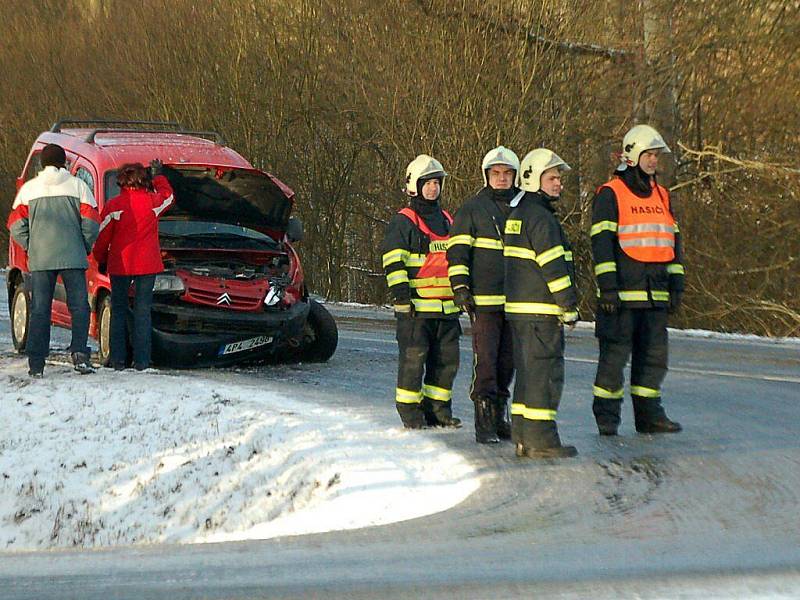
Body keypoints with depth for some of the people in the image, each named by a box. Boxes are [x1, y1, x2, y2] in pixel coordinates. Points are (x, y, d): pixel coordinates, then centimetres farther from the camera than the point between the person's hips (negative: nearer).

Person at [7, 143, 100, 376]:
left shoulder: (29, 188, 8)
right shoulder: (78, 185, 4)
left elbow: (16, 224, 3)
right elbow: (91, 221, -3)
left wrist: (30, 247, 13)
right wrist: (85, 247, 10)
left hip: (39, 259, 1)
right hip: (73, 257, -1)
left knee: (39, 310, 4)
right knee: (79, 306, 5)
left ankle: (36, 364, 1)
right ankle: (79, 353, -9)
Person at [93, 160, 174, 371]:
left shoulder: (114, 205, -6)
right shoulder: (153, 201, -2)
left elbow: (102, 237, -2)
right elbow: (168, 196, 23)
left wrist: (101, 260, 14)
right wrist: (158, 176, 37)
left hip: (120, 265, -1)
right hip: (147, 265, 1)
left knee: (118, 310, 9)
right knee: (143, 311, 4)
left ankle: (118, 359, 4)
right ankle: (141, 360, -1)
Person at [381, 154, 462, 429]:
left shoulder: (447, 221, 19)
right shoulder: (403, 222, -3)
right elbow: (393, 262, -10)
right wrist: (402, 298, -17)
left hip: (447, 307, 7)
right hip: (416, 306, -7)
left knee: (446, 359, 7)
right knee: (413, 358, -5)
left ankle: (437, 408, 17)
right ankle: (409, 411, 3)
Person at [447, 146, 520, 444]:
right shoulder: (471, 210, 2)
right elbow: (457, 251, -1)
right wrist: (460, 287, -10)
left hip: (516, 300, 5)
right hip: (483, 299, -5)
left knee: (508, 360, 9)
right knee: (485, 360, -8)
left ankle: (499, 416, 19)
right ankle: (484, 422, -7)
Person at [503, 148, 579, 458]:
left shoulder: (517, 215, 17)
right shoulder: (540, 217, -14)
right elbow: (553, 266, -17)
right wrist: (569, 305, -13)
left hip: (518, 307, 10)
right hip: (541, 309, -10)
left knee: (527, 371, 14)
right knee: (545, 372, -7)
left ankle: (522, 437, 16)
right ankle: (540, 438, -7)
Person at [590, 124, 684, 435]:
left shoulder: (661, 196, 17)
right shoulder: (610, 194, -3)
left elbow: (673, 242, 21)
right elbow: (601, 242, -9)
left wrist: (676, 284, 14)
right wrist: (607, 286, -16)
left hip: (655, 293, 7)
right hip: (621, 293, -6)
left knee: (654, 355, 8)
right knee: (615, 353, -5)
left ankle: (649, 414, 15)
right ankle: (606, 417, 3)